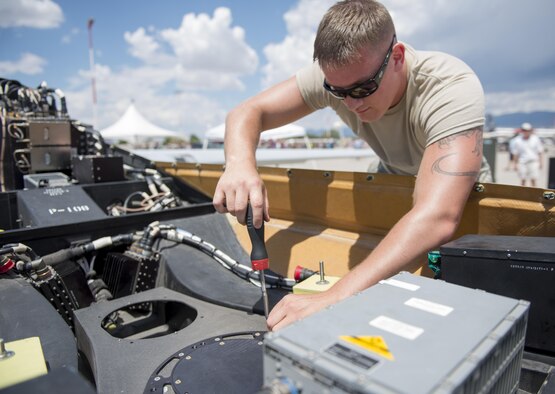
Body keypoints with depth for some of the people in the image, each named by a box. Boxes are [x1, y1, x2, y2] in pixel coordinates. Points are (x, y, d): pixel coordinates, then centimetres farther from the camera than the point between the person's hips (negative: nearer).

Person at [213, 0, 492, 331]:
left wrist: (336, 298, -61)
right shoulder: (336, 74, -25)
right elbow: (248, 112, -23)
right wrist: (240, 164, -46)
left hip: (461, 195, -2)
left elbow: (437, 218, -51)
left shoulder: (453, 88, -38)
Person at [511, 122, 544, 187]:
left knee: (533, 179, -1)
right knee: (523, 180, 3)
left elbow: (540, 152, 8)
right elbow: (515, 154, 4)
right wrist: (515, 164, 4)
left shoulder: (536, 139, 1)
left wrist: (541, 162, 6)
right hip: (522, 163, -1)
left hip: (533, 162, 1)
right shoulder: (517, 141, -3)